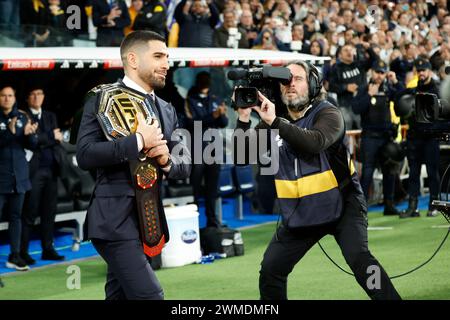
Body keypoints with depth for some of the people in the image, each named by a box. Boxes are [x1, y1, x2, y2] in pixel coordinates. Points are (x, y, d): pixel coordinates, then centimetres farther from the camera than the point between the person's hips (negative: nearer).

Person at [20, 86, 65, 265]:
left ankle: (48, 249, 13)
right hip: (33, 169, -6)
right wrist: (51, 136, -4)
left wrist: (42, 139, -9)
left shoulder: (50, 116, 18)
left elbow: (58, 139, 6)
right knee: (30, 212, -6)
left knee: (49, 211, 7)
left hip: (51, 168, 6)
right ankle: (23, 251, -3)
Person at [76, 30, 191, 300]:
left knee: (120, 294, 12)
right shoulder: (104, 99, -6)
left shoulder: (166, 110, 15)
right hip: (116, 220, -7)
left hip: (149, 220, 7)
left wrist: (167, 160, -9)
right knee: (149, 295, -17)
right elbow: (85, 155, -17)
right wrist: (138, 141, -20)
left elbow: (185, 166, 13)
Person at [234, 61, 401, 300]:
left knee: (358, 257, -24)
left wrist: (274, 122, -37)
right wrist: (244, 119, -20)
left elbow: (315, 142, -32)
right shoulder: (272, 121, 3)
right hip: (299, 213, 5)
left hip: (341, 204, -5)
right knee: (270, 271, 5)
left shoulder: (327, 114, -11)